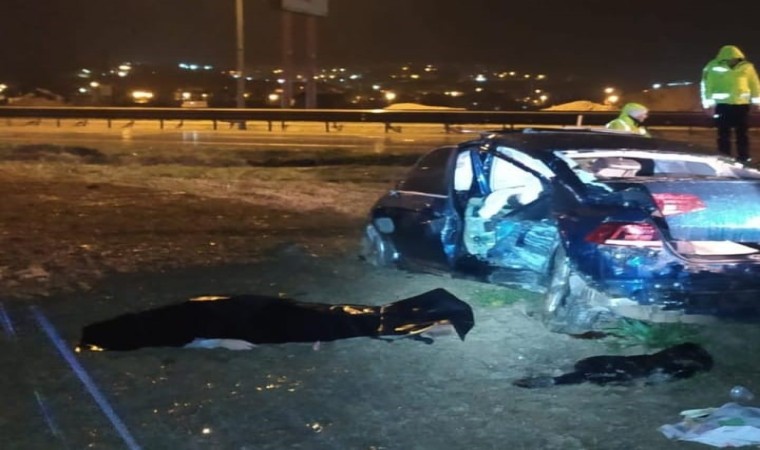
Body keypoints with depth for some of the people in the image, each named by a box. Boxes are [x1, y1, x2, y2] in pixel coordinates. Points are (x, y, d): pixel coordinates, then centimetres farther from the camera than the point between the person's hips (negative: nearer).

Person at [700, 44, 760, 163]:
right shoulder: (714, 67, -10)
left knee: (742, 133, 7)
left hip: (742, 104, 2)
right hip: (722, 105, -2)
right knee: (724, 133, 3)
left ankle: (744, 159, 13)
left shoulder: (747, 67, -3)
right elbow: (706, 85, -8)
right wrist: (708, 103, -11)